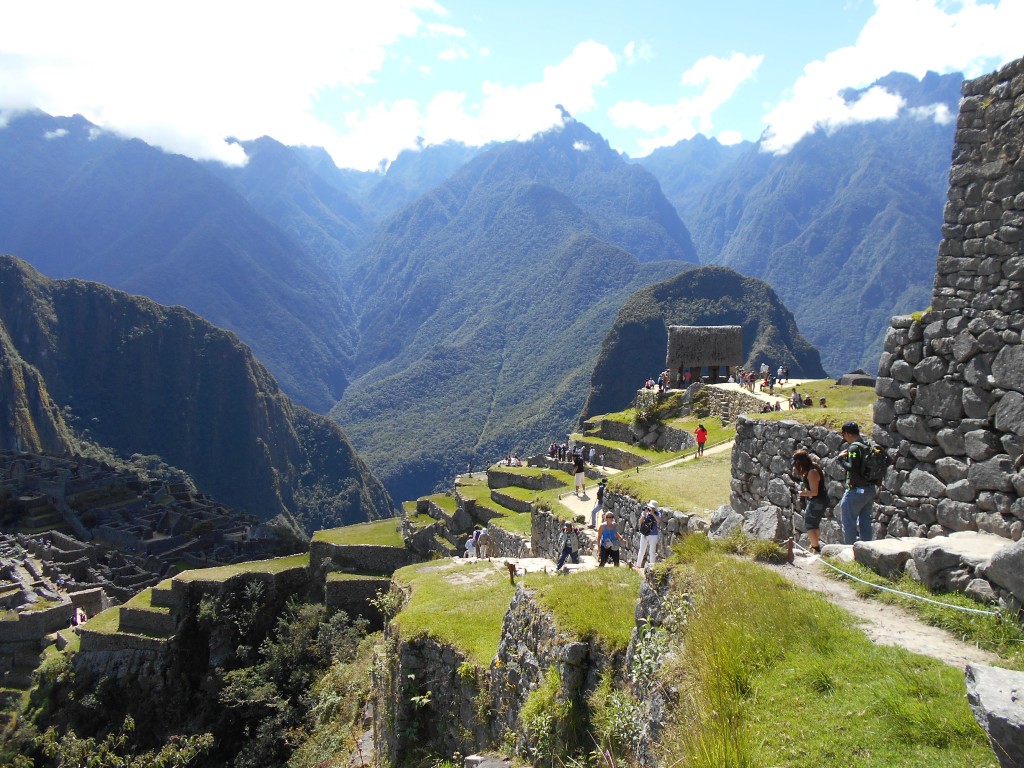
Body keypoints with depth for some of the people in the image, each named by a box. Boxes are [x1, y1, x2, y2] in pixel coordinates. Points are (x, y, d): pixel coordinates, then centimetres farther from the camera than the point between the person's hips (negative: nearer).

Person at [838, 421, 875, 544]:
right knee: (865, 523, 14)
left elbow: (853, 469, -24)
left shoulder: (854, 447, -17)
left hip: (856, 491, -8)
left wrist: (841, 459, -14)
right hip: (870, 490, 8)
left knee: (849, 524, 1)